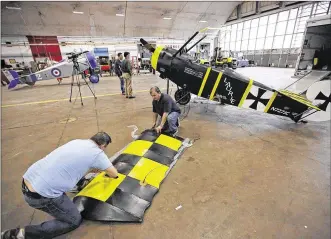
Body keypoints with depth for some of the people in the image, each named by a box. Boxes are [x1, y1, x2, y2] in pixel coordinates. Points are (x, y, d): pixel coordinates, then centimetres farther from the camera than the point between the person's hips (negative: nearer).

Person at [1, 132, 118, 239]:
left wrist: (97, 168, 36)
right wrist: (107, 170, 25)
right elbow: (114, 174, 3)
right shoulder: (97, 153, -10)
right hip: (41, 195, -8)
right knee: (74, 221, 11)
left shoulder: (78, 141, 10)